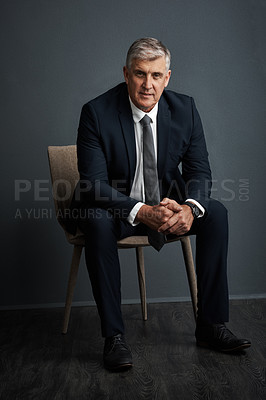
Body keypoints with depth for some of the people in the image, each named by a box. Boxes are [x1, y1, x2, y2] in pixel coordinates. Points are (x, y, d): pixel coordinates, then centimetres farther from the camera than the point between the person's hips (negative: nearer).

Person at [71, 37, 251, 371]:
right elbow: (94, 183, -21)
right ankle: (113, 335, -23)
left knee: (215, 213, -19)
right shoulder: (97, 112, -16)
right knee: (97, 222, -35)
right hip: (116, 207, -3)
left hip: (166, 204, 4)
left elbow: (199, 169, -5)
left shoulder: (184, 109, -6)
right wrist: (141, 212, -37)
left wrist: (189, 208, -28)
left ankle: (210, 325, -9)